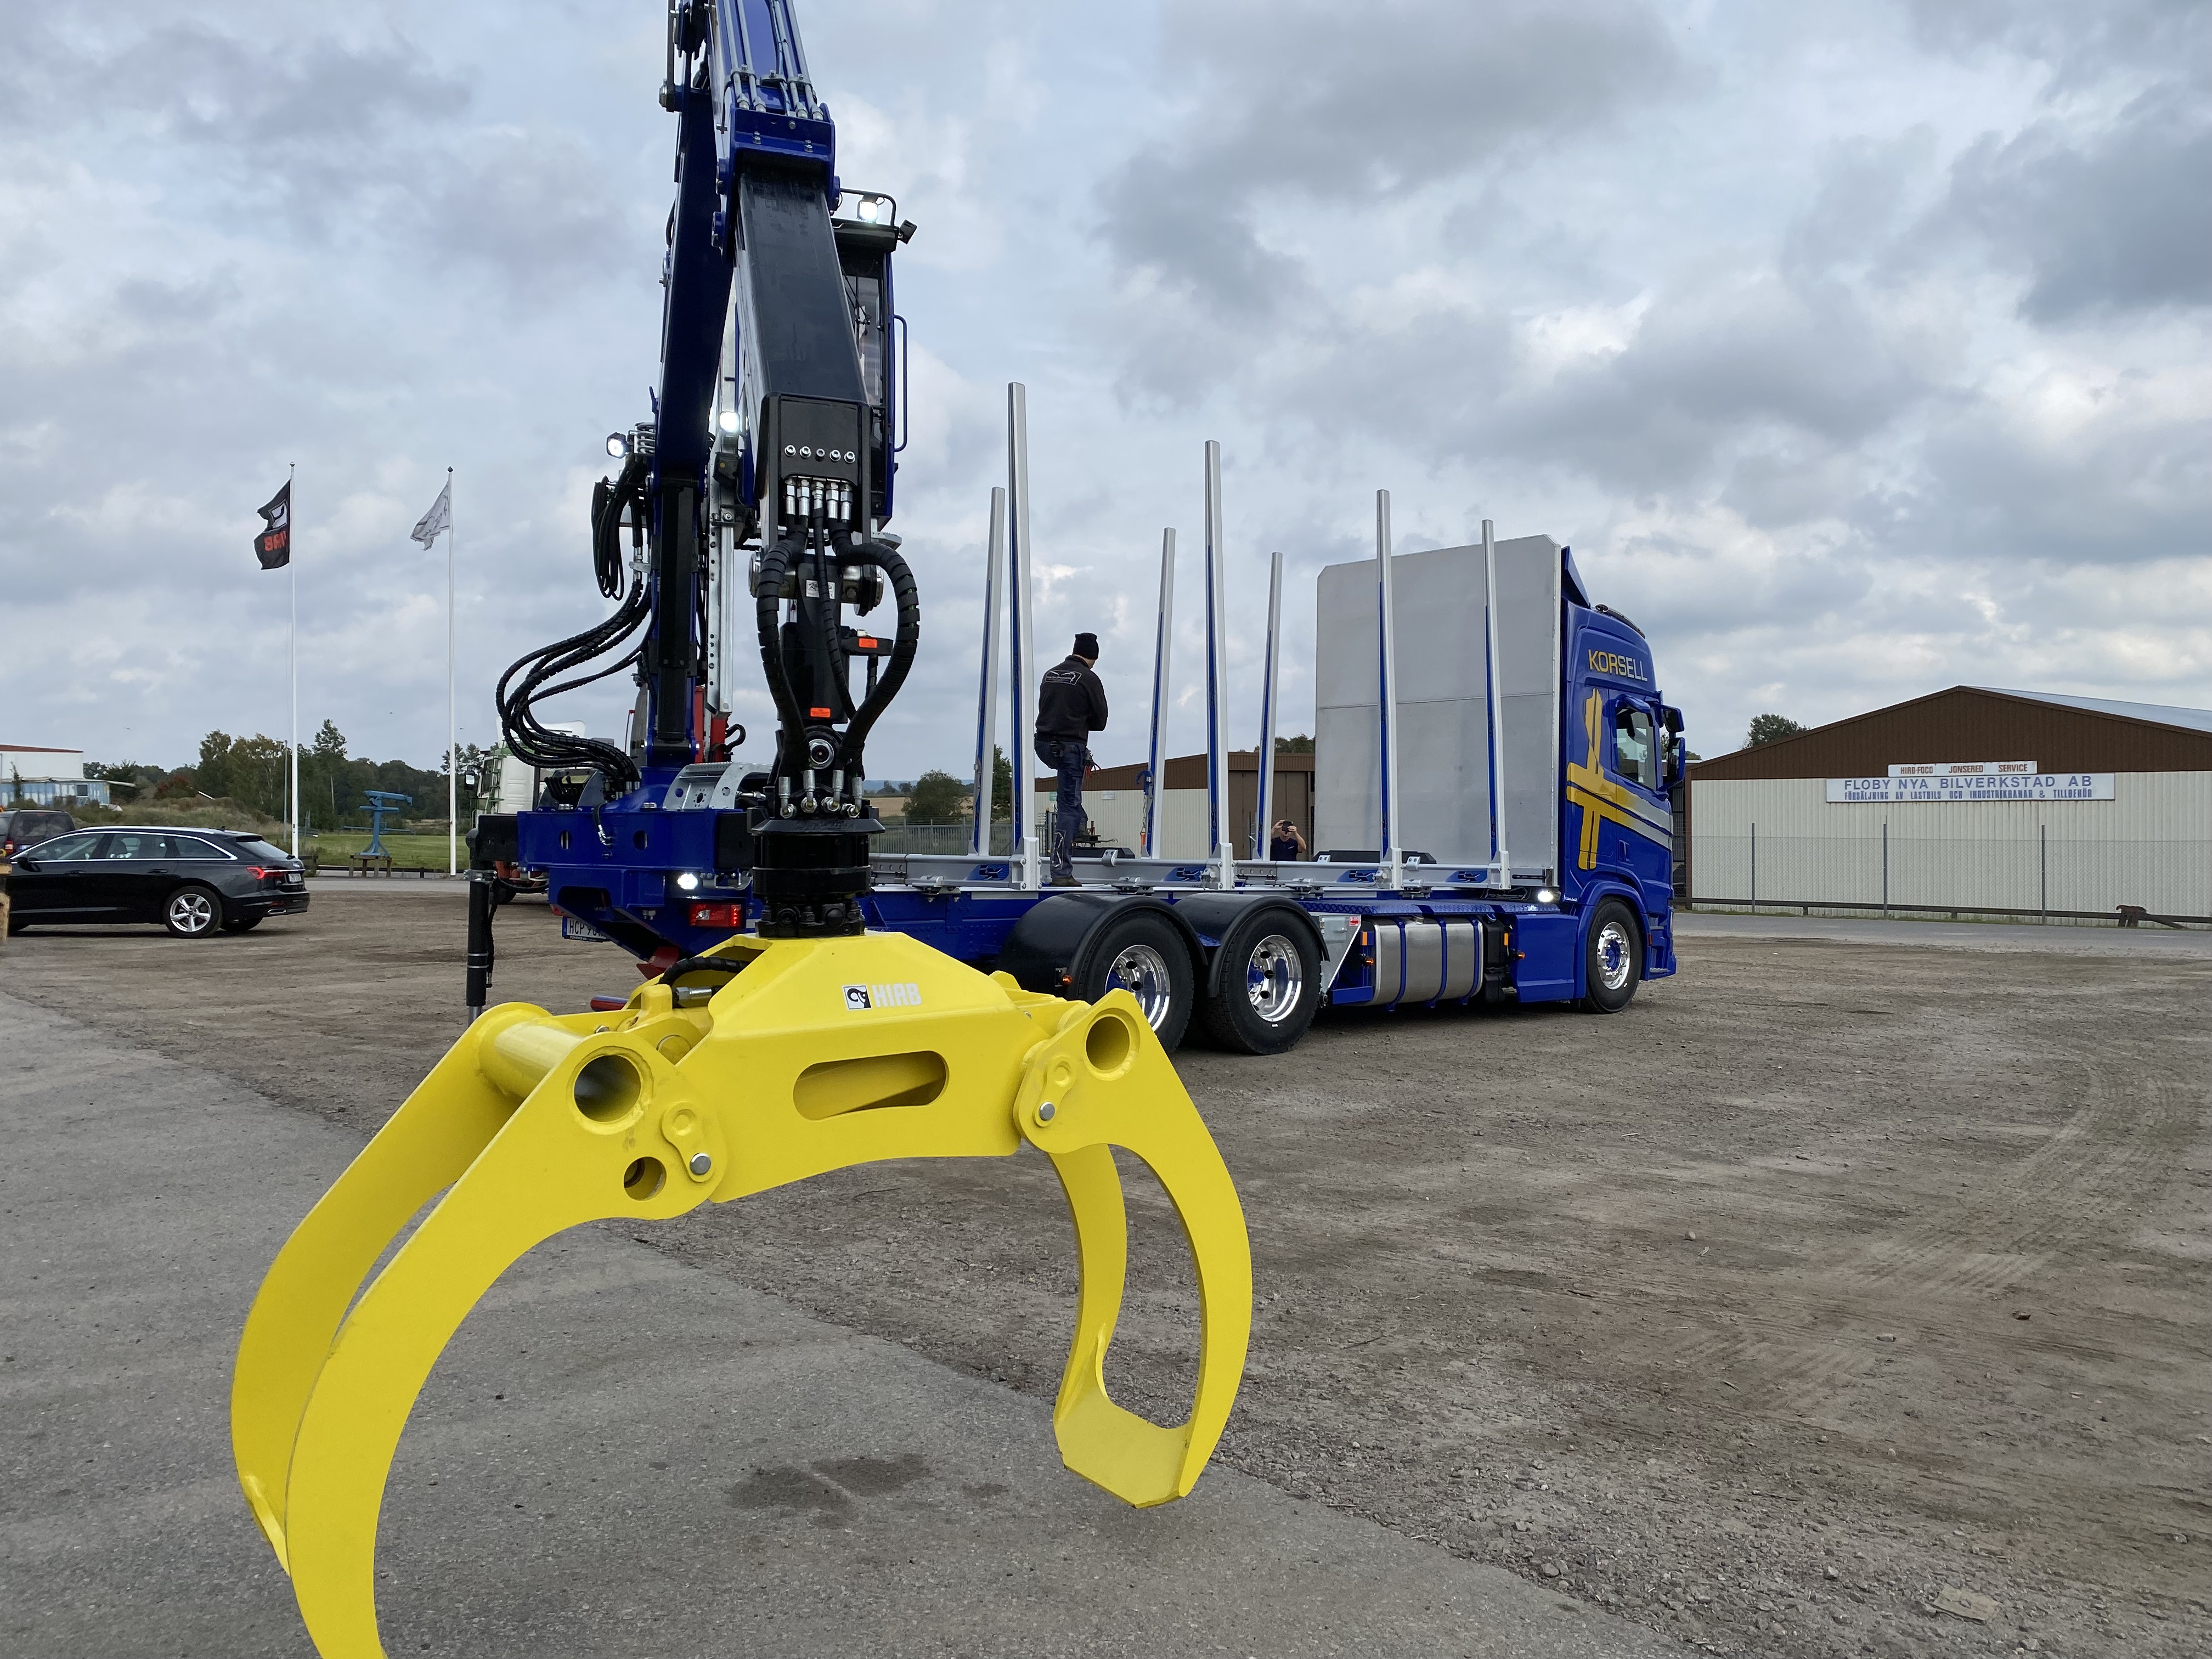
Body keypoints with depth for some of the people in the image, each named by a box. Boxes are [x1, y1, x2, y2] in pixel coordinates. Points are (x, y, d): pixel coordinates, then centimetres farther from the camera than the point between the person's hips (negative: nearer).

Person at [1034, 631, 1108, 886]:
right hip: (1071, 747, -6)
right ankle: (1061, 871, -8)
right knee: (1070, 808, -4)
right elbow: (1100, 721, -2)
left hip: (1043, 746, 6)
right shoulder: (1089, 679, -6)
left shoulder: (1050, 674, 12)